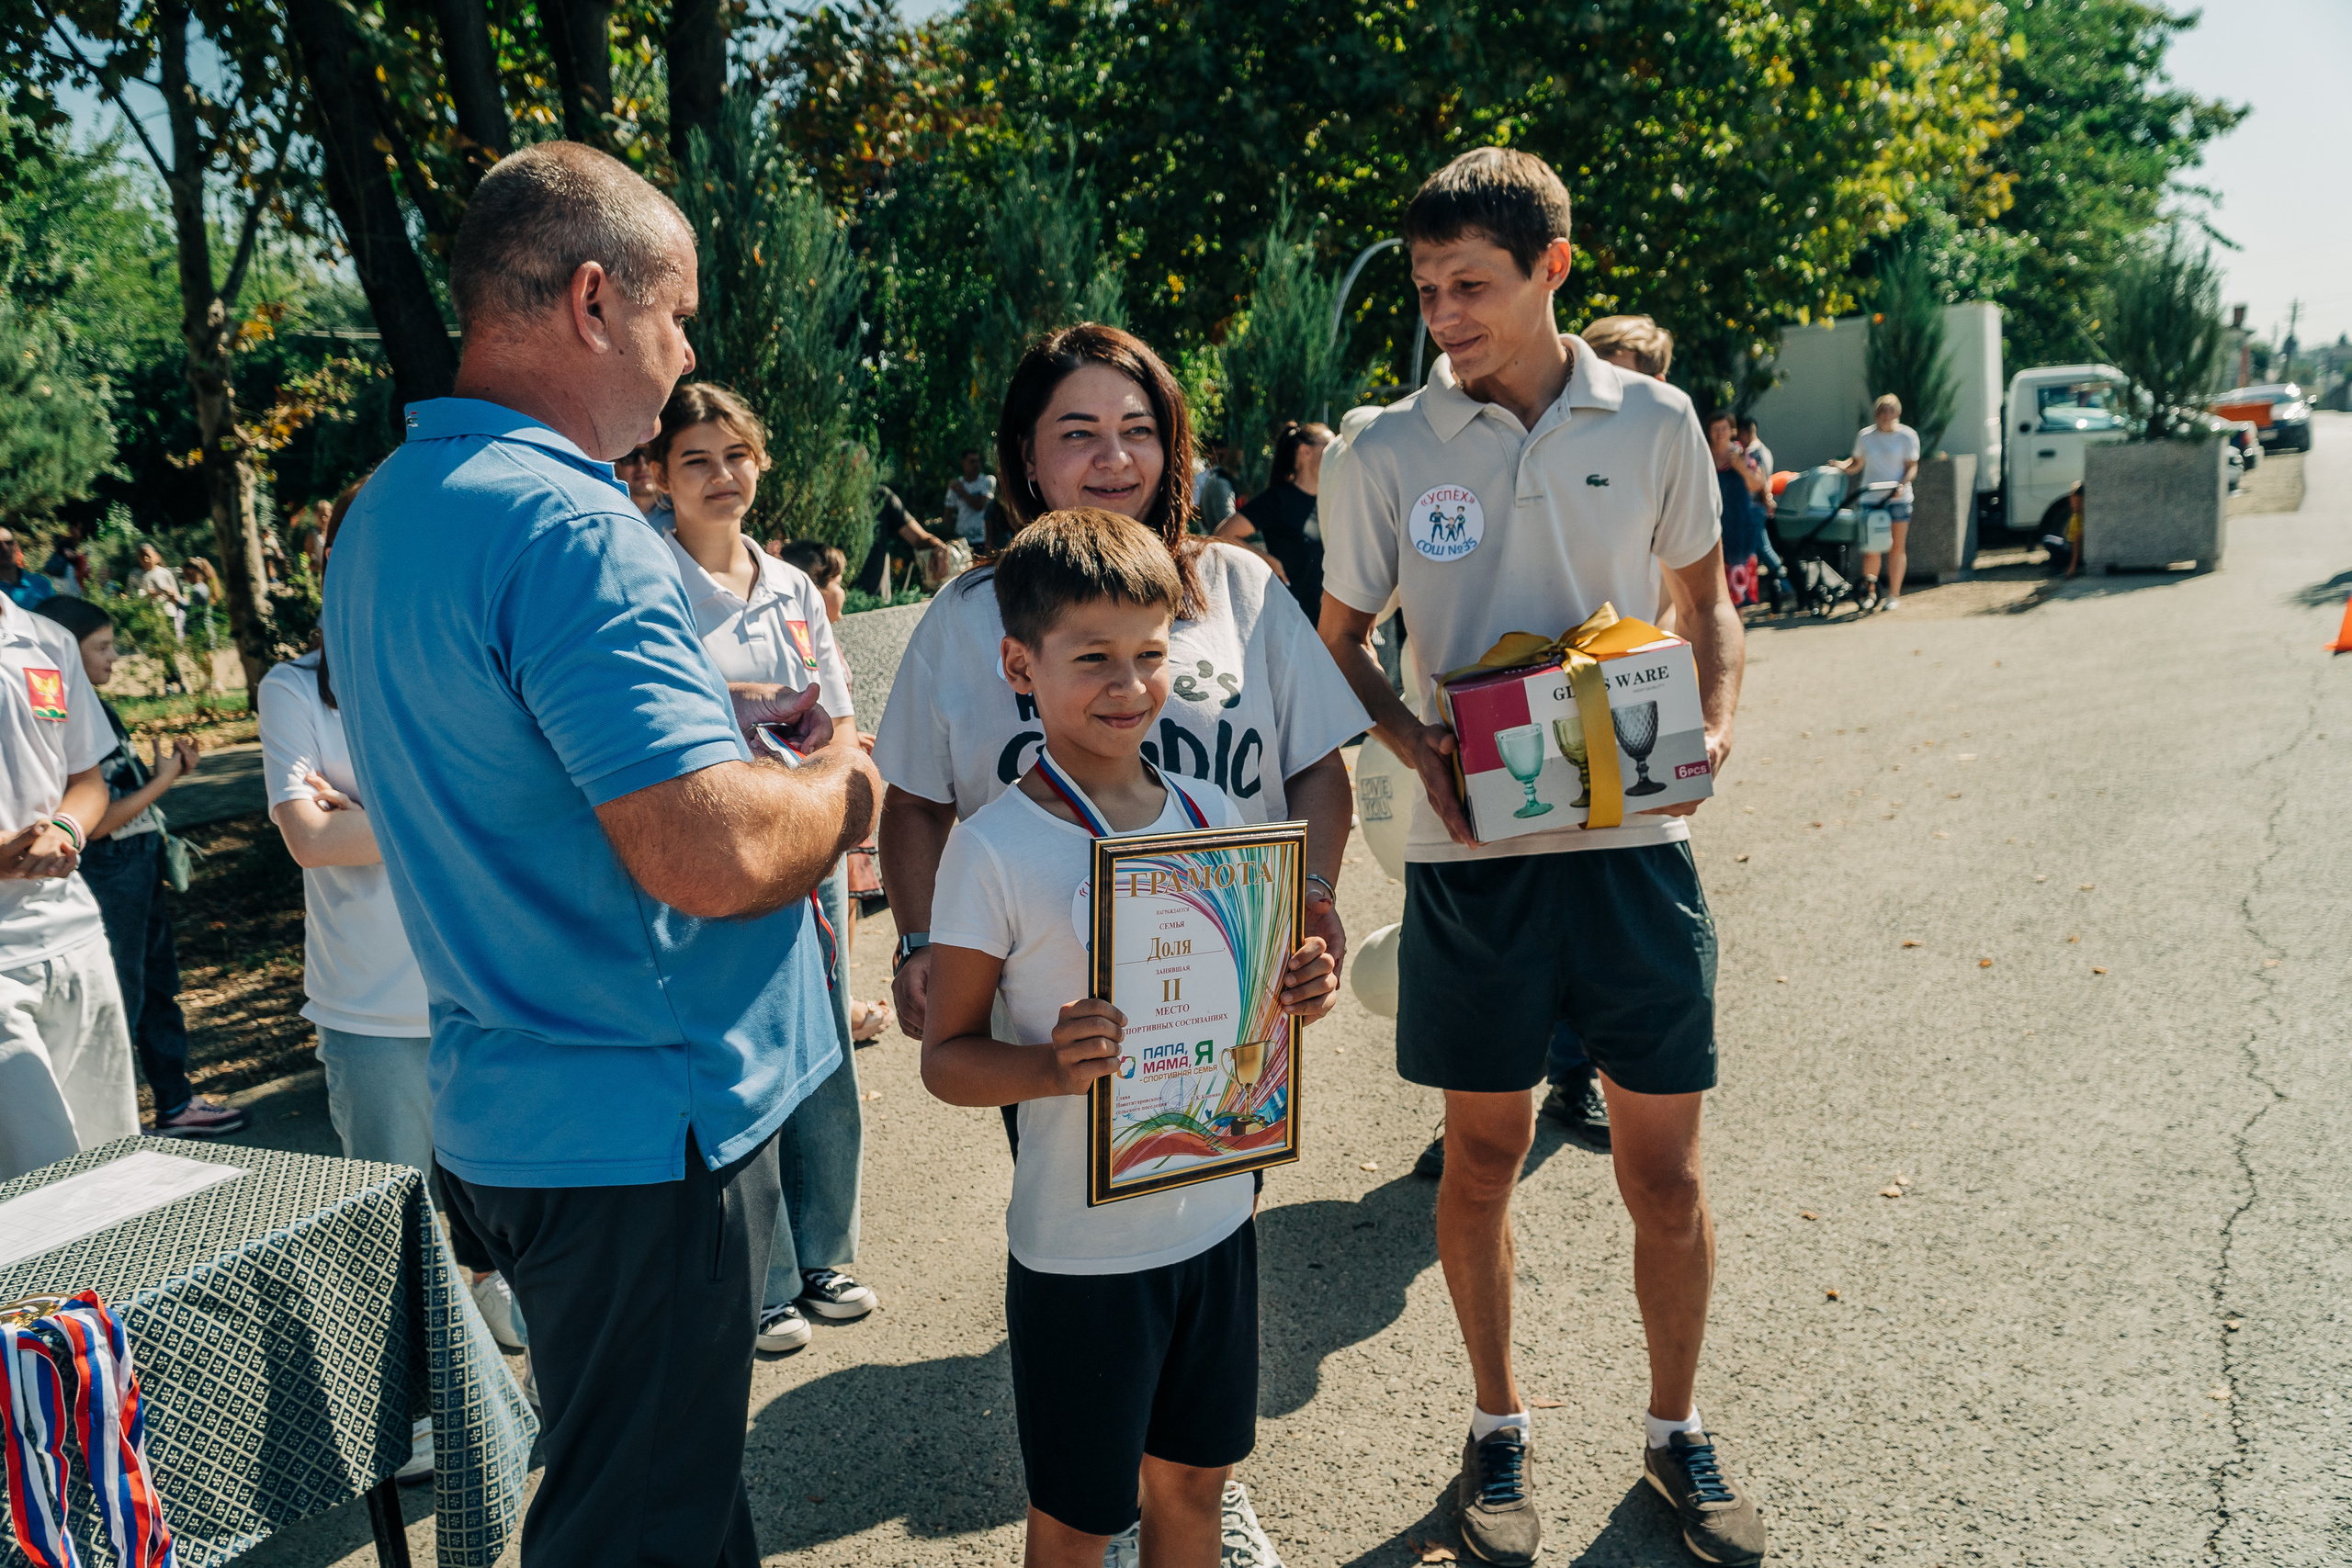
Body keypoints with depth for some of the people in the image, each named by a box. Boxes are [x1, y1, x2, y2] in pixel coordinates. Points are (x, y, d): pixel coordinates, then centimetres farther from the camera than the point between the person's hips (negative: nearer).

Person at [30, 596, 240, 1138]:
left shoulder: (97, 707, 8)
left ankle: (176, 1103, 30)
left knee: (158, 985, 18)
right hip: (107, 876, -9)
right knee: (121, 999, 0)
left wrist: (170, 766, 1)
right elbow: (96, 822, -22)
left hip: (142, 867, 9)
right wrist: (162, 780, -13)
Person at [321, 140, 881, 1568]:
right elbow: (710, 853, -31)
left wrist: (707, 711, 11)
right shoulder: (567, 527, -24)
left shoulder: (386, 509, 10)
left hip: (511, 1111, 10)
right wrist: (844, 787, -11)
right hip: (642, 1130, -10)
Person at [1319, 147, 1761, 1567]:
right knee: (1484, 1154, 10)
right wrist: (1418, 746, -10)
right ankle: (1500, 1427, 32)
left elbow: (1707, 600, 14)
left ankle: (1677, 1429, 32)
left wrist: (1712, 725, -5)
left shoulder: (1655, 423, 2)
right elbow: (1340, 640, 8)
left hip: (1637, 838, 1)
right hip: (1473, 850, 0)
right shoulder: (1390, 455, -1)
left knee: (1665, 1167, 8)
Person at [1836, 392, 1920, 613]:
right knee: (1870, 547, -2)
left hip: (1898, 498, -1)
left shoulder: (1907, 435, 2)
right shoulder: (1865, 435, 7)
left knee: (1896, 547, 1)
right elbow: (1857, 463, 12)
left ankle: (1894, 594, 7)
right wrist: (1842, 465, -10)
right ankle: (1869, 592, 11)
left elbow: (1912, 467, -1)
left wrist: (1902, 484, -19)